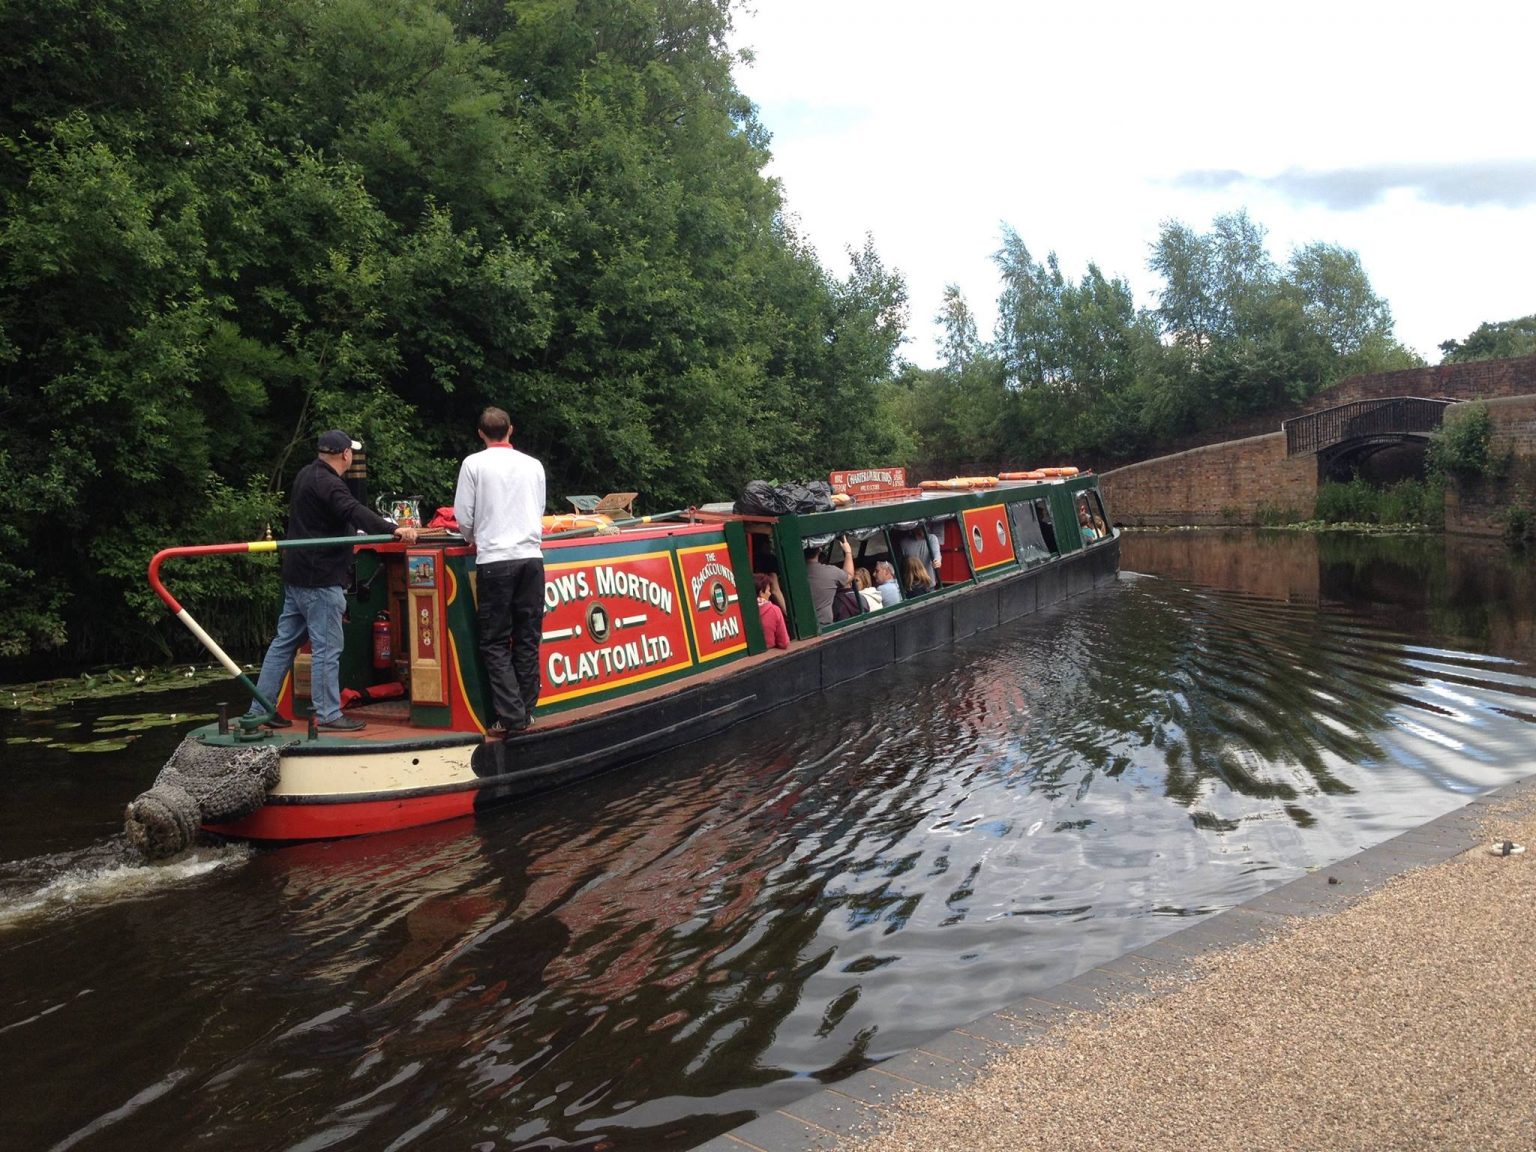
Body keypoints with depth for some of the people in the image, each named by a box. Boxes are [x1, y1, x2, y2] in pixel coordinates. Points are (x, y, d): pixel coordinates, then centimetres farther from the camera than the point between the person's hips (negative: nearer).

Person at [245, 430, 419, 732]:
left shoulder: (307, 475, 15)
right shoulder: (328, 483, -18)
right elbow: (354, 511, -35)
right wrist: (394, 530, -48)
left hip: (297, 575, 10)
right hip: (320, 577, -10)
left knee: (285, 640, 13)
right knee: (327, 648, -4)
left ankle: (260, 709, 18)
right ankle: (328, 715, 0)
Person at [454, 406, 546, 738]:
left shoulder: (474, 464, 0)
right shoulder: (533, 465, 10)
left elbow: (464, 517, 1)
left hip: (494, 560, -3)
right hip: (531, 556, 3)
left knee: (496, 642, 3)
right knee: (527, 640, 9)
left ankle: (509, 716, -4)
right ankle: (525, 712, 12)